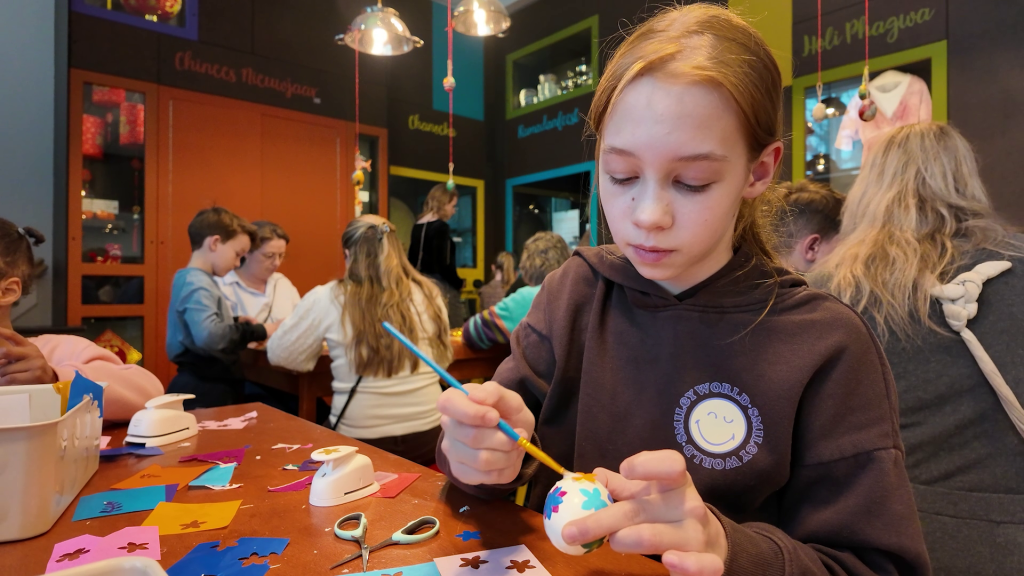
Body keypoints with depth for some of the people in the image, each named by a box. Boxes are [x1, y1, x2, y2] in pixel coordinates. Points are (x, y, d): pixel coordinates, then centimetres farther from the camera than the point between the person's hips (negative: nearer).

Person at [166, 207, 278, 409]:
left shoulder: (197, 280, 12)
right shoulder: (196, 284, -19)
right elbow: (209, 336, -35)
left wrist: (235, 322, 11)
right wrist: (259, 331, -24)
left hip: (212, 387, 10)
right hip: (202, 392, -10)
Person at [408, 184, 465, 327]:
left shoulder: (417, 226, 11)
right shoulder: (441, 227, -12)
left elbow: (412, 259, 14)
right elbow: (443, 264, -17)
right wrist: (458, 283, -2)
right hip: (441, 285, -9)